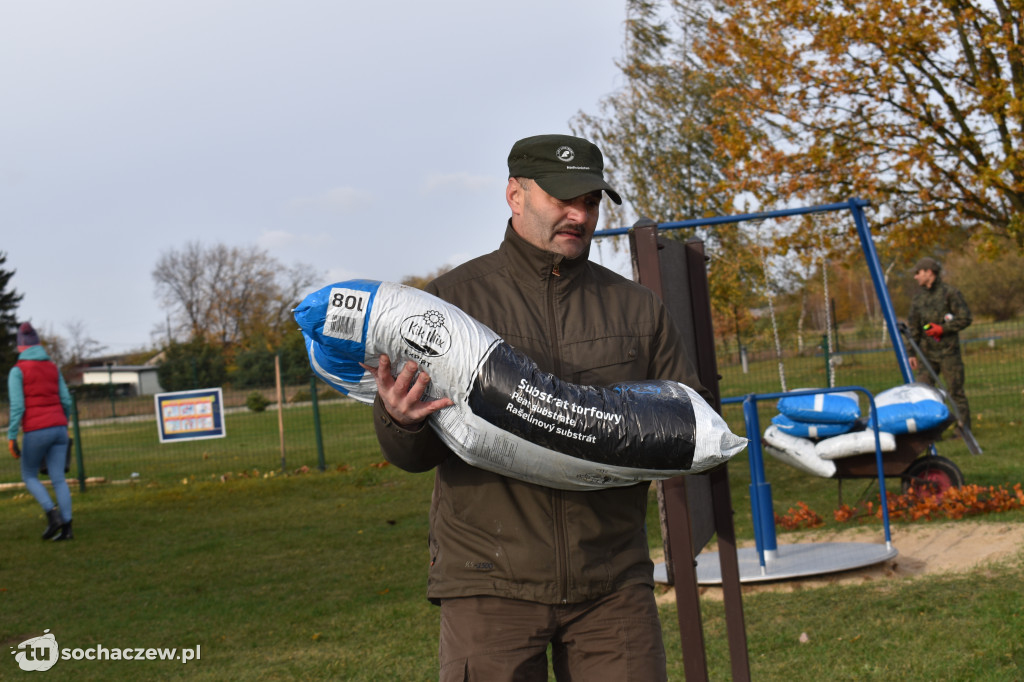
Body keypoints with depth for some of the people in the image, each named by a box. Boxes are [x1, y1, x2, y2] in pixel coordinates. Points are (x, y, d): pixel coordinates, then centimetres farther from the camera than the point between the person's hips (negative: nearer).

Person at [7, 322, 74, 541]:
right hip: (59, 428, 4)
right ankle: (66, 527, -3)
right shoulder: (53, 368, 10)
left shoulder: (17, 371, -5)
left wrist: (11, 436, -9)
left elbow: (17, 405, -12)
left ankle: (53, 513, -8)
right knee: (58, 479, 5)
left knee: (29, 476, 13)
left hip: (36, 431, -4)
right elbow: (66, 401, 9)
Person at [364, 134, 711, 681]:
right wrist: (401, 421, -24)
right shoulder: (451, 300, 3)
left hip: (612, 586, 3)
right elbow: (410, 456, 0)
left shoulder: (637, 308, 12)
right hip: (491, 583, -2)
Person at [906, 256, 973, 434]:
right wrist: (912, 353, 10)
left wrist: (943, 328, -16)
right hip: (927, 353, 5)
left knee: (956, 392, -1)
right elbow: (913, 326, 15)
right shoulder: (918, 296, 12)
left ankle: (964, 430, 8)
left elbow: (965, 319, -6)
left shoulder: (950, 292, -5)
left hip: (948, 352, -5)